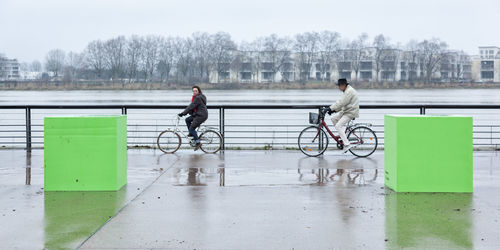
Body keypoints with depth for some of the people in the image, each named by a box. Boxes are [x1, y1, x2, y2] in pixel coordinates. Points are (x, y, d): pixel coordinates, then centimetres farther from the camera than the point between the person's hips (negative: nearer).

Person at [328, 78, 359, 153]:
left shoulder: (349, 91, -19)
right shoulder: (347, 91, 15)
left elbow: (341, 102, -25)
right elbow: (341, 102, 19)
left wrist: (331, 108, -23)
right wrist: (334, 109, 9)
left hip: (351, 112, -10)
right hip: (346, 111, 10)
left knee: (338, 126, -17)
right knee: (333, 118, 8)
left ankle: (347, 144, -17)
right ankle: (343, 135, 11)